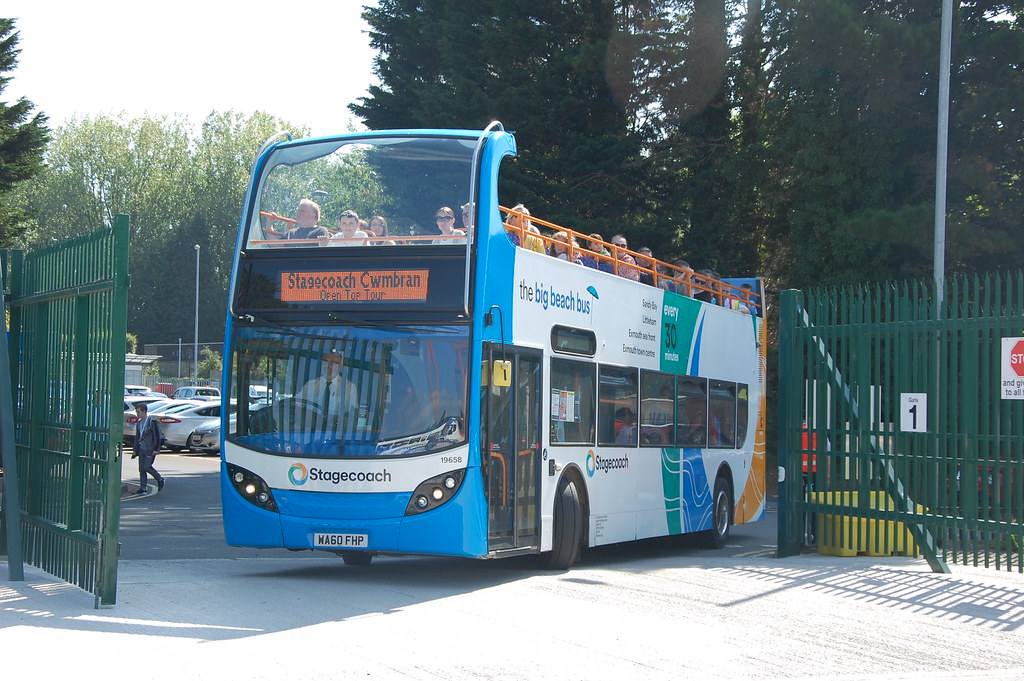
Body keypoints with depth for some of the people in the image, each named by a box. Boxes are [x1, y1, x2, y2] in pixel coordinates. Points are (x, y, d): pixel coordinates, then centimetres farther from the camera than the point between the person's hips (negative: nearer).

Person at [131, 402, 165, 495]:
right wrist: (135, 450, 17)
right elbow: (137, 437, 21)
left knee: (146, 467, -15)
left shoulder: (152, 422, -9)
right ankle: (143, 489, 8)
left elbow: (157, 436, -11)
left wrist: (156, 449, -16)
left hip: (150, 450, -7)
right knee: (141, 469, 3)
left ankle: (160, 479, 7)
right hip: (142, 449, 7)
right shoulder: (139, 423, 13)